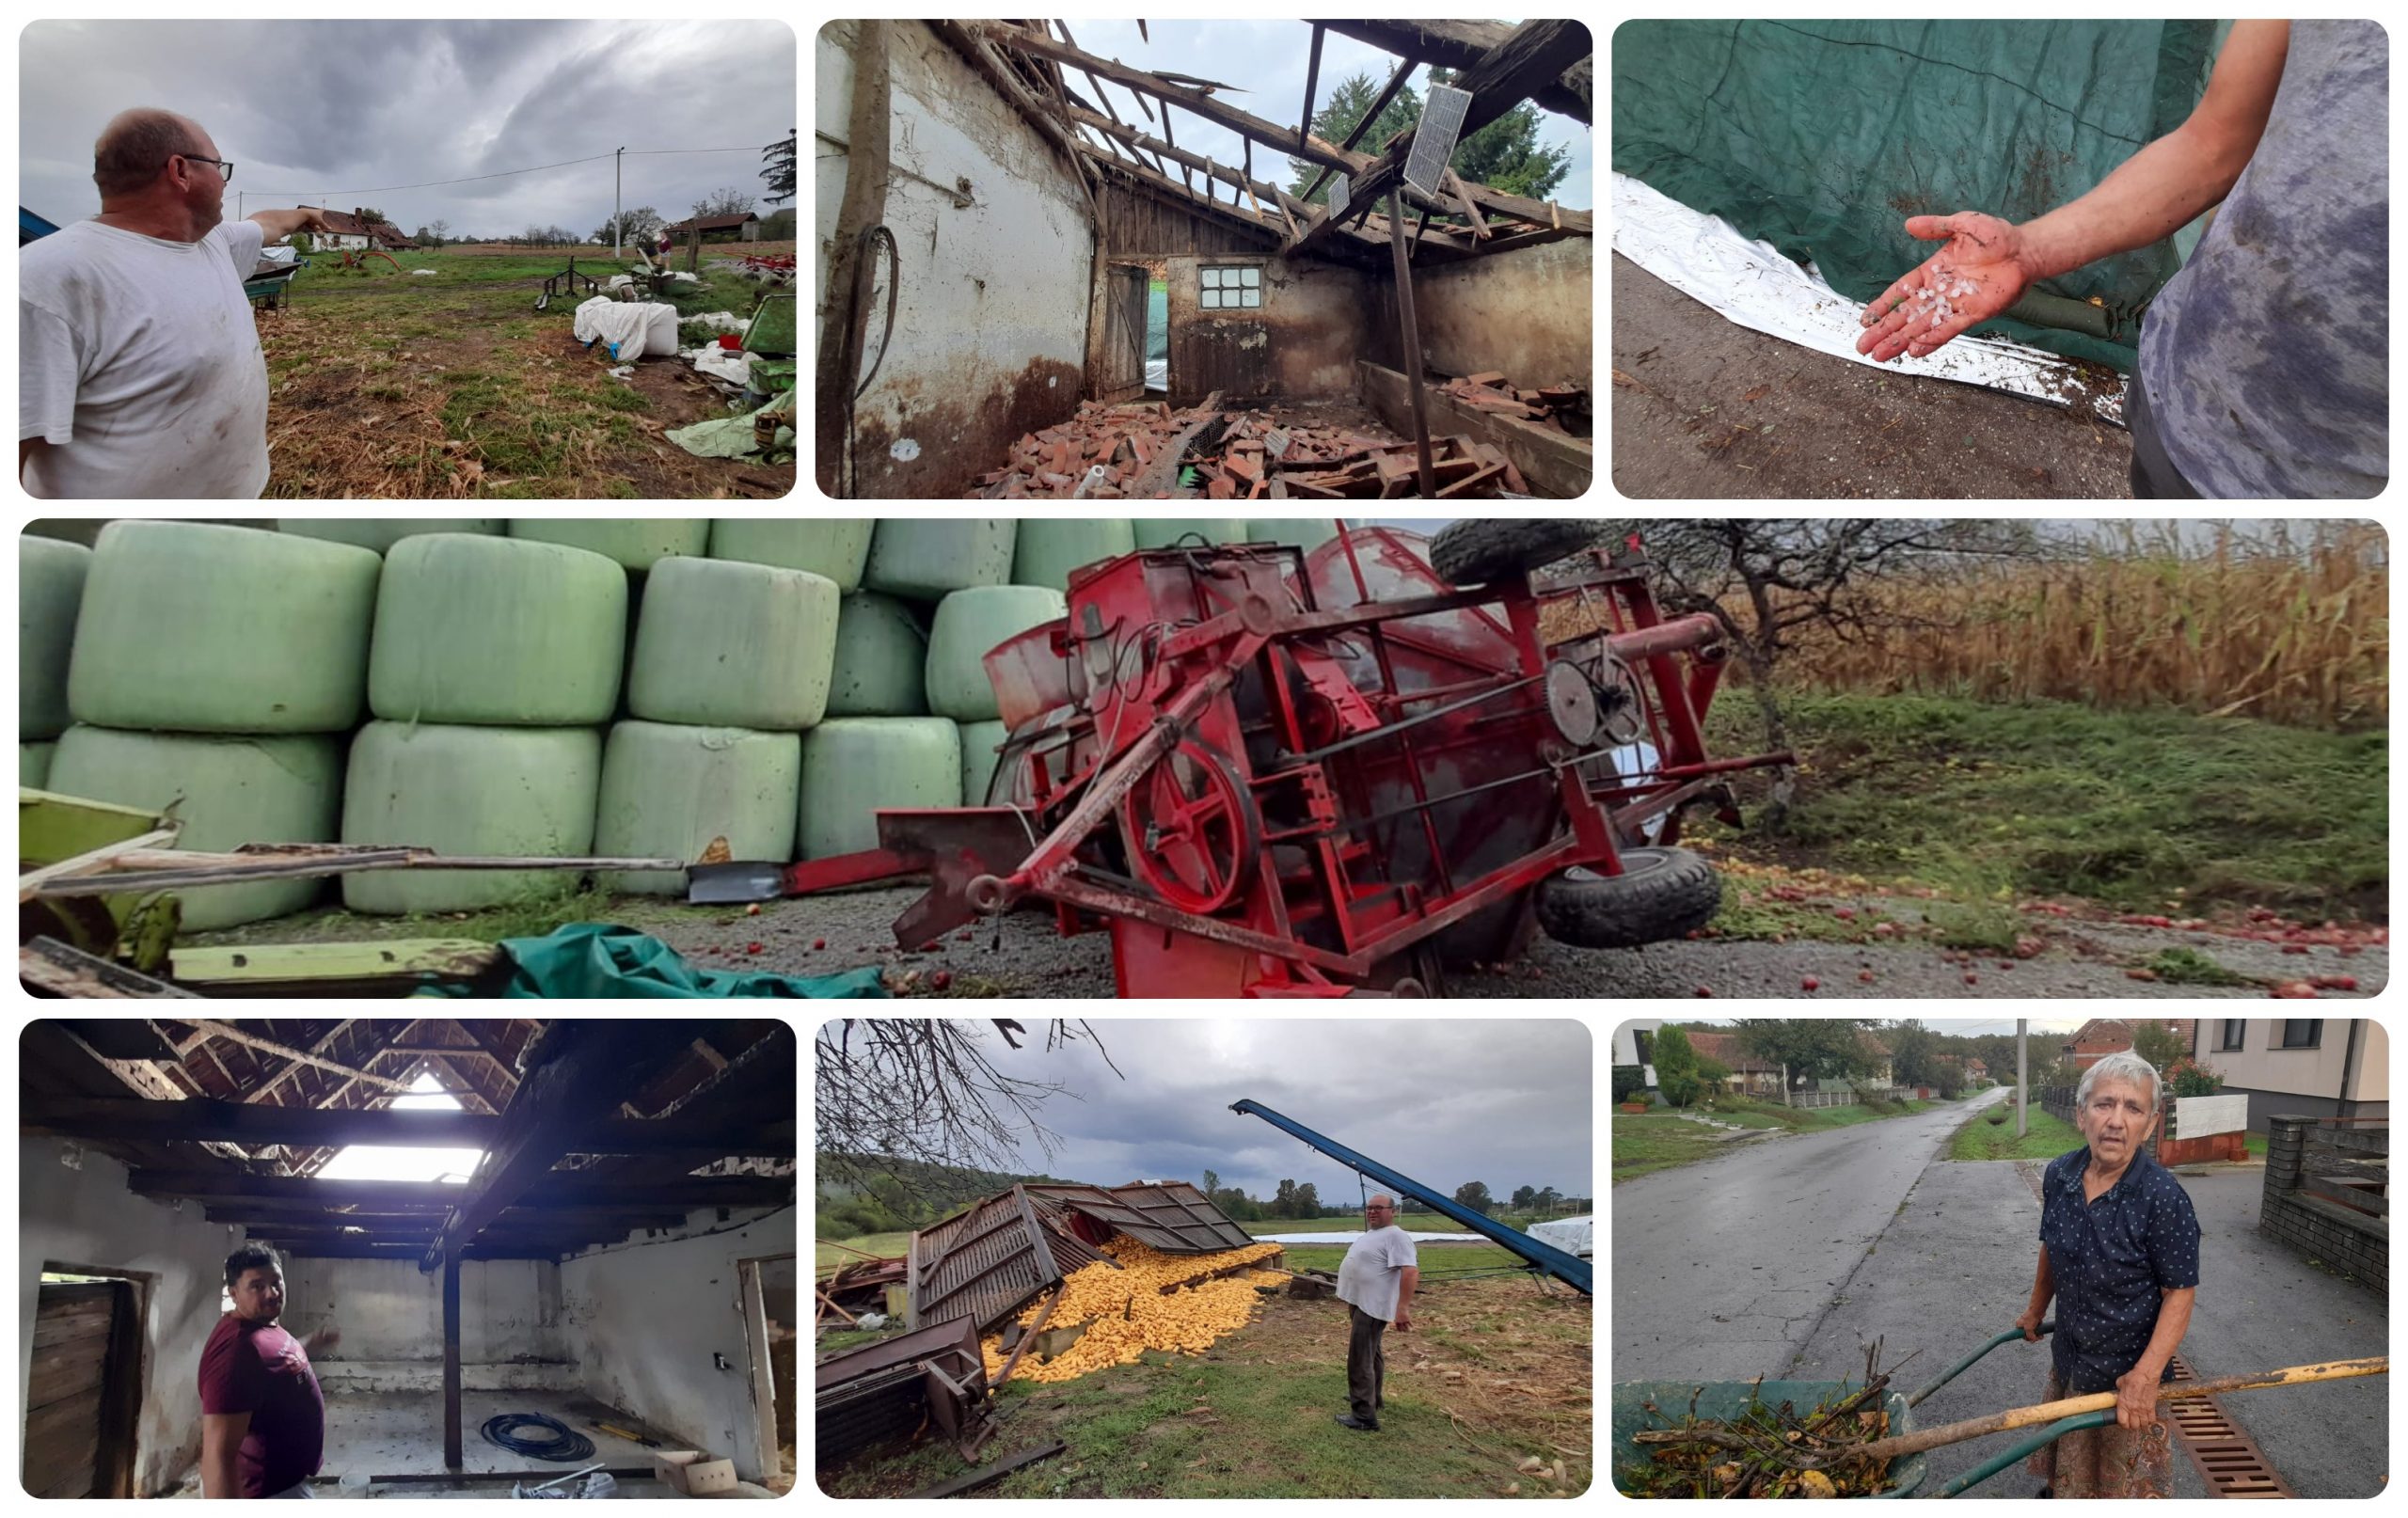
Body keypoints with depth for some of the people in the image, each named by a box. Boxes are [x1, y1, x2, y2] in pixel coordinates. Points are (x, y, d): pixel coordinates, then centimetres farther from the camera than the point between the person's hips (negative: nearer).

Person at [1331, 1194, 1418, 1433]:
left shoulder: (1396, 1236, -19)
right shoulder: (1370, 1234, 14)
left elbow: (1410, 1272, -29)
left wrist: (1403, 1308, -35)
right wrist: (1350, 1298, 32)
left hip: (1372, 1306, -10)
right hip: (1360, 1303, 11)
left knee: (1359, 1360, -12)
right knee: (1370, 1353, 24)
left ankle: (1365, 1417, -10)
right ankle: (1371, 1397, 39)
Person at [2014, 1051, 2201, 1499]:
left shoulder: (2163, 1198, -27)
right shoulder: (2059, 1176, -10)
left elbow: (2180, 1293, -22)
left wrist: (2146, 1376, -28)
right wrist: (2036, 1311, 21)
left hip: (2127, 1374, -5)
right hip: (2069, 1356, 5)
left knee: (2124, 1484, 15)